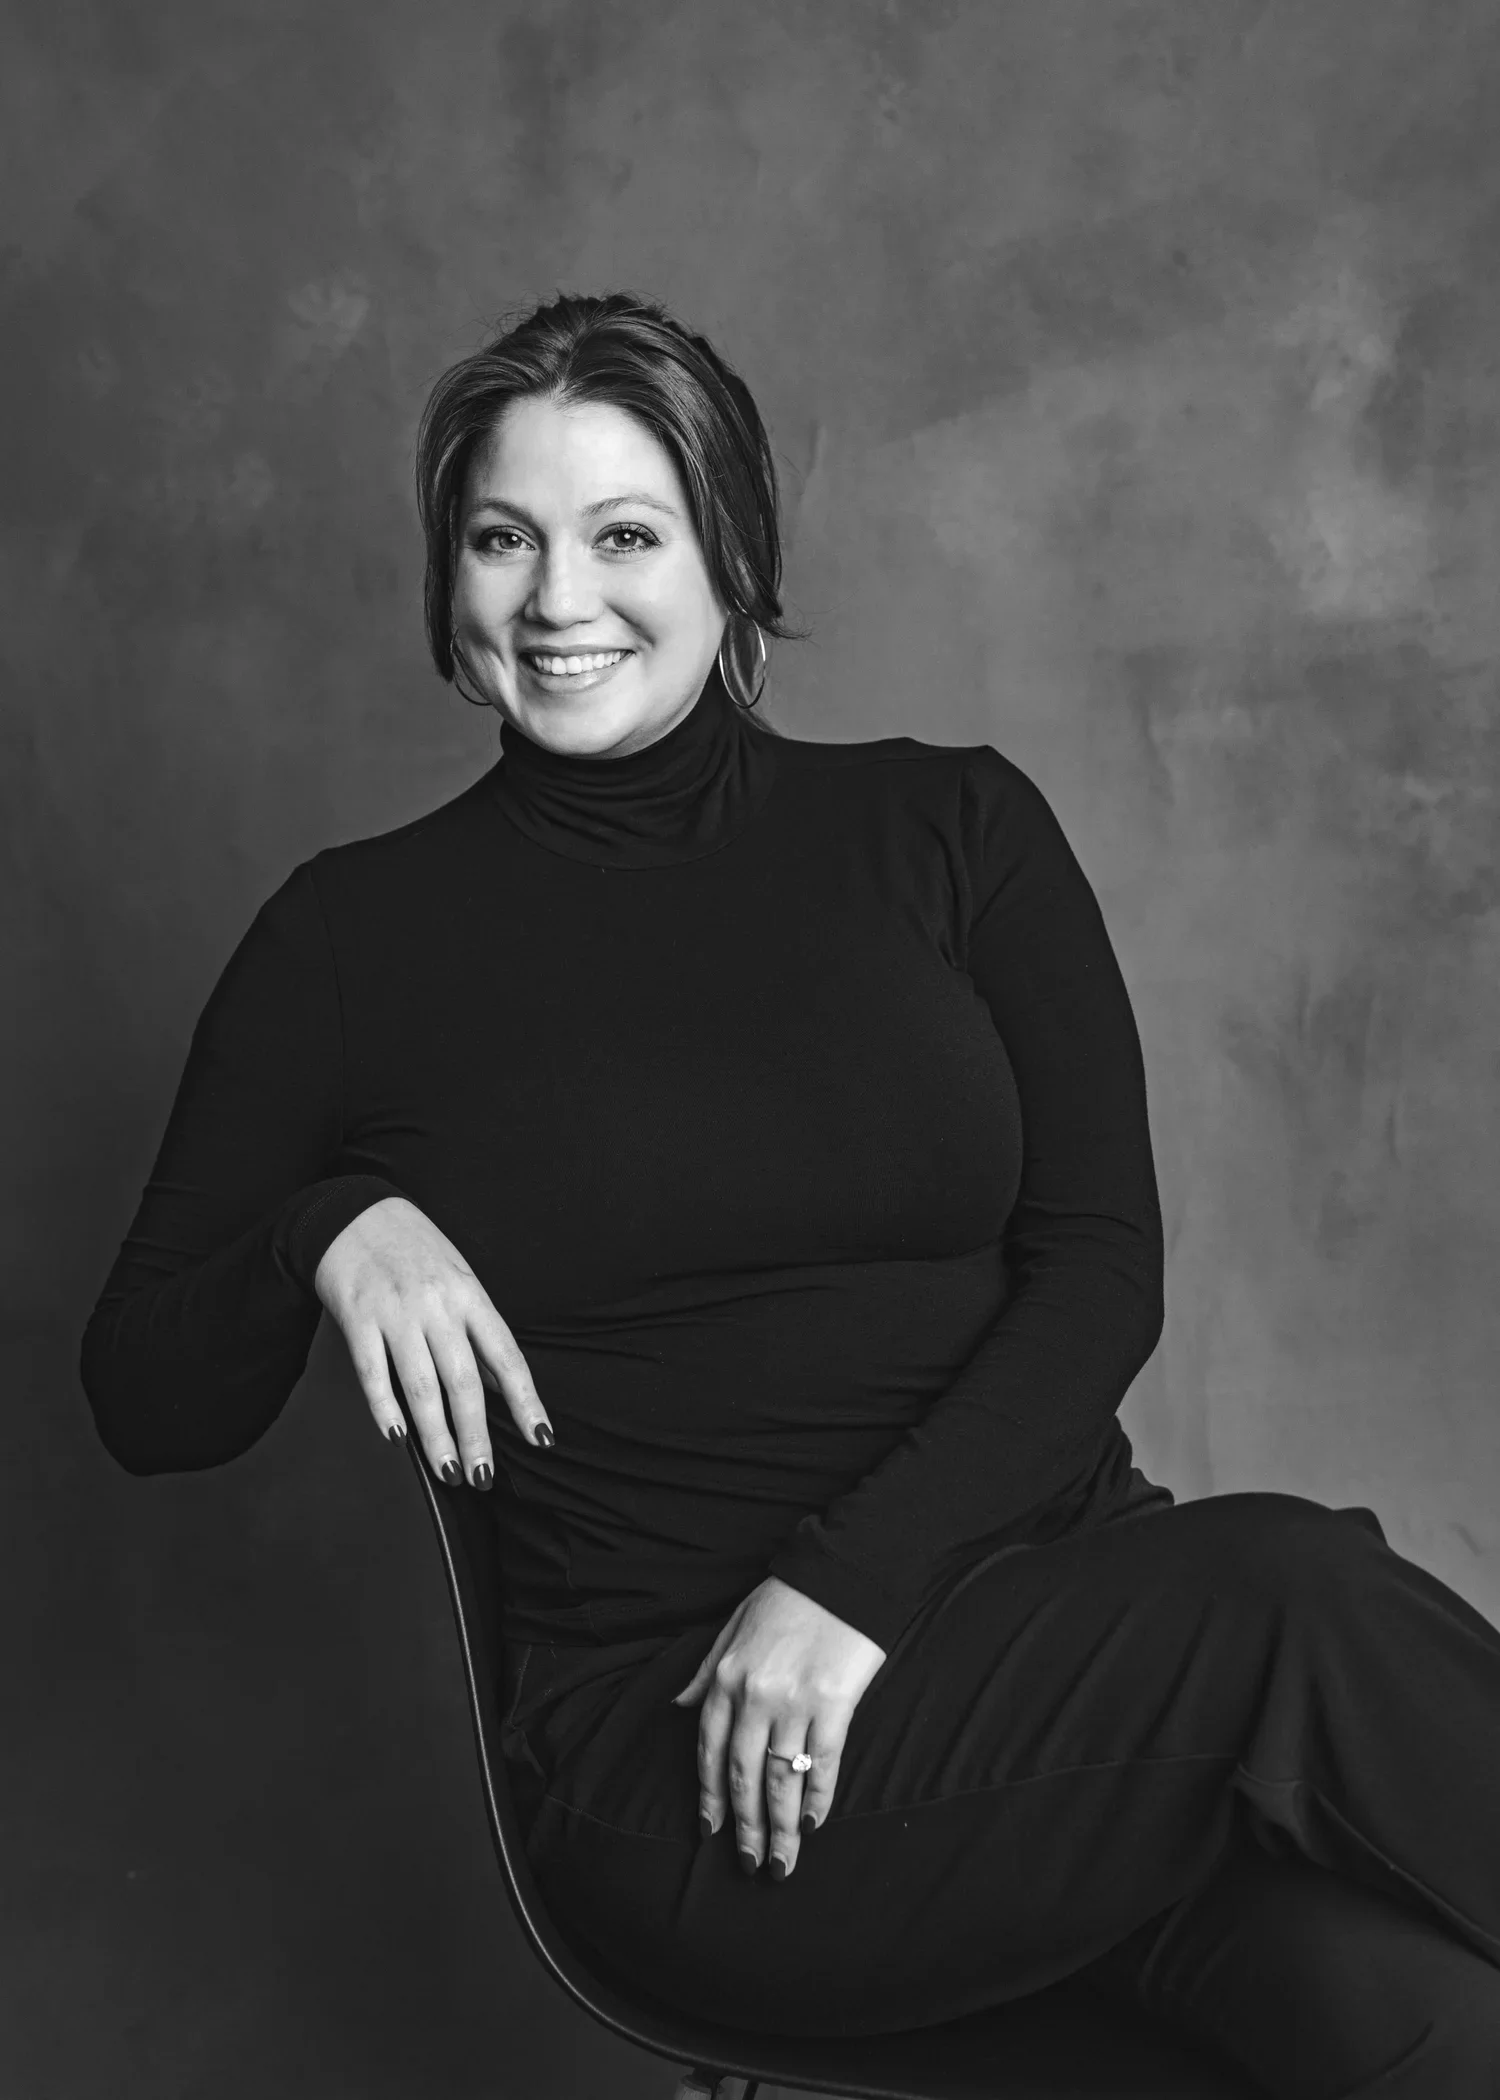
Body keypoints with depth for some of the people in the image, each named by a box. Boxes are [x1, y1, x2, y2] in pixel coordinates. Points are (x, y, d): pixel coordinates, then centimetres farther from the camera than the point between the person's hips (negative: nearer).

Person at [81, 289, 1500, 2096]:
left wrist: (860, 1573, -13)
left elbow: (1102, 1269, 2)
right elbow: (142, 1404, 10)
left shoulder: (949, 830, 10)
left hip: (1071, 1616, 2)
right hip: (679, 1750, -2)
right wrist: (327, 1233, -12)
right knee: (1292, 1604, -29)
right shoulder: (359, 937, 6)